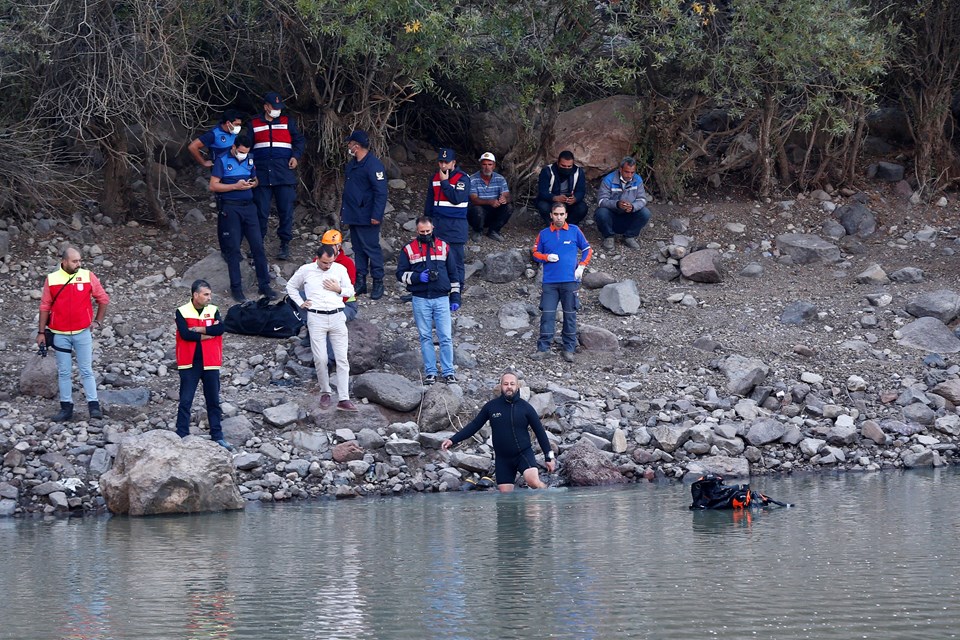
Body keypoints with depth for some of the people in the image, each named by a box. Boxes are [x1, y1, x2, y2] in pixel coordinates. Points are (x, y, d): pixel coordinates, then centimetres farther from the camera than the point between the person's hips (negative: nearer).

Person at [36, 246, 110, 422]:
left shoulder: (87, 276, -3)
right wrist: (41, 332, 4)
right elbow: (45, 307, 4)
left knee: (86, 371, 0)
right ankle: (66, 407, 12)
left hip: (83, 333, -1)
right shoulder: (52, 279, -1)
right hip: (60, 334, 1)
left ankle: (93, 406, 0)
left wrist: (98, 321, 5)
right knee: (63, 372, 6)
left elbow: (103, 299, 8)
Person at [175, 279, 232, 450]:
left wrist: (197, 330, -17)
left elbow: (220, 329, -13)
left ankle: (217, 436, 14)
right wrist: (208, 332, -12)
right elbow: (185, 334, -17)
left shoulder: (213, 311, 4)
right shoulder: (182, 312, -4)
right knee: (185, 401, -1)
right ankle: (181, 436, 3)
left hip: (210, 363, 3)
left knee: (214, 401, 8)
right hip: (190, 364, -3)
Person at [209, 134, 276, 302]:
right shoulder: (222, 161, -4)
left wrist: (253, 184, 0)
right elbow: (213, 186, -8)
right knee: (233, 249, -1)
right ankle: (236, 287, 6)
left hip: (248, 206, 5)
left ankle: (264, 284, 7)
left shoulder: (249, 160, 12)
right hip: (230, 208, -5)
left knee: (258, 246, 1)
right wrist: (235, 186, -16)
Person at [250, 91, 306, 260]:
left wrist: (296, 156, -3)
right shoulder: (254, 124, 10)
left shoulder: (287, 122, 9)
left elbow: (300, 140, 13)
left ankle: (285, 244, 6)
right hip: (261, 174, 0)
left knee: (286, 210, -1)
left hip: (284, 174, 0)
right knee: (261, 211, 0)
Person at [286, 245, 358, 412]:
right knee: (320, 359, -4)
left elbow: (350, 291, 15)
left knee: (342, 359, -5)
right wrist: (300, 303, 7)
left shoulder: (340, 269, 7)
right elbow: (291, 286, 19)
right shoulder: (306, 270, 3)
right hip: (316, 318, -1)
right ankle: (325, 393, 15)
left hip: (337, 317, 1)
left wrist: (338, 289, -5)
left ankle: (344, 399, -6)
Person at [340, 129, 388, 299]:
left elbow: (381, 192, -20)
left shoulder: (373, 164, -16)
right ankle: (360, 282, 17)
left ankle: (378, 283, 1)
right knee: (358, 249, 12)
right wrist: (343, 211, 22)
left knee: (371, 248, -5)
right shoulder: (352, 164, 14)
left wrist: (376, 215, -23)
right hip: (353, 215, 9)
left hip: (367, 218, -9)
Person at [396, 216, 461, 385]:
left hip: (441, 298, 0)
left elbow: (453, 274, 12)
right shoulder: (409, 250, 5)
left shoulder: (443, 247, 9)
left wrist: (455, 297, 7)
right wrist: (417, 277, -13)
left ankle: (448, 371, 3)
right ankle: (430, 371, 9)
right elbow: (400, 274, 5)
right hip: (420, 299, 0)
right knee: (425, 337, 4)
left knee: (446, 337, -3)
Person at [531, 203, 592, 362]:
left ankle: (569, 349, 9)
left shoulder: (574, 231, 5)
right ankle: (543, 348, 1)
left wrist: (581, 266, -1)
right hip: (550, 281, 1)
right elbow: (536, 253, 14)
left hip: (570, 280, -1)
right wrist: (547, 257, -7)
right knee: (547, 314, -3)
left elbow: (587, 250, 12)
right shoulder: (544, 234, 8)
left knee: (570, 315, 3)